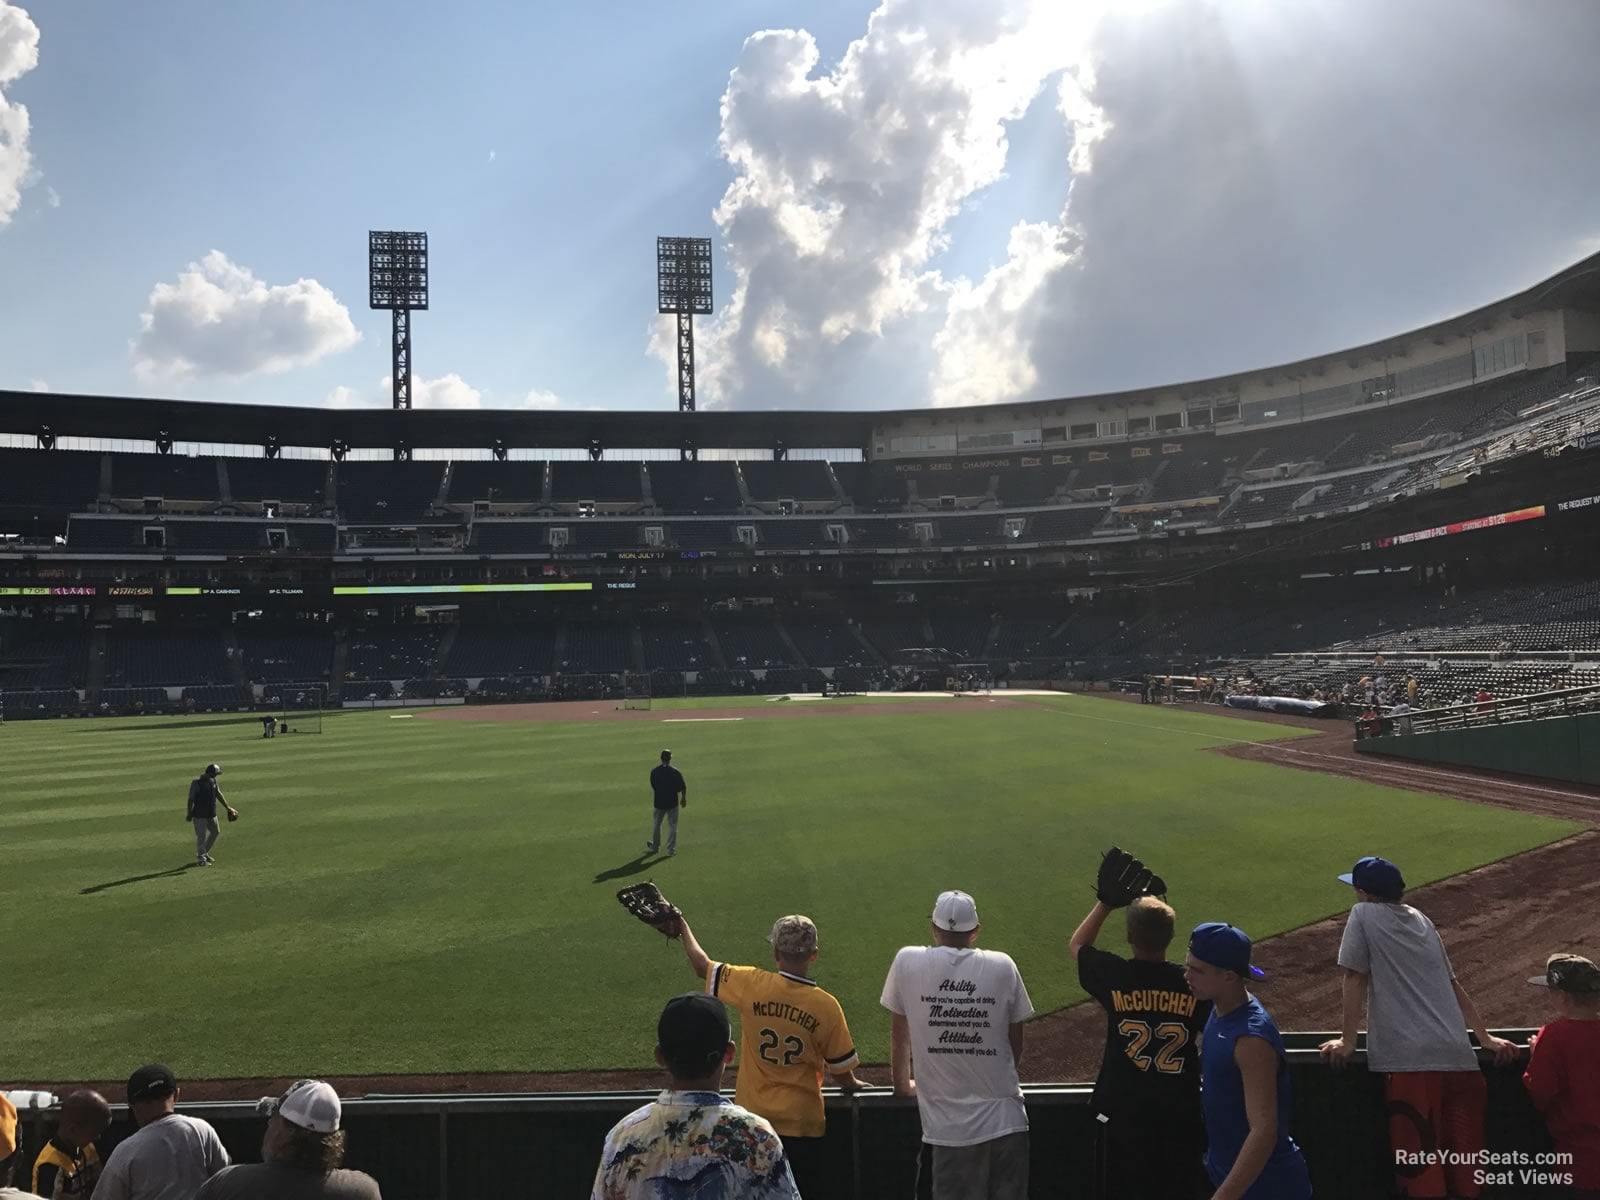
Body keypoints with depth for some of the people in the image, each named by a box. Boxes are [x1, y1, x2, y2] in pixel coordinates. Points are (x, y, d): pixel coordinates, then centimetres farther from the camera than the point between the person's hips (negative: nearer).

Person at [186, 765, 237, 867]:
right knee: (201, 836, -4)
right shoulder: (197, 783, -16)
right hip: (200, 814, -8)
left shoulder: (213, 781, 5)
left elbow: (218, 794, 16)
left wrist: (227, 808, 20)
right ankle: (201, 859, 4)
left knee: (215, 831, 16)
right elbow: (191, 799, -15)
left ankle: (204, 853, 30)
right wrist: (189, 814, -18)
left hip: (211, 813, 8)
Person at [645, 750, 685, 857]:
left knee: (656, 824, 19)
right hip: (673, 802, -1)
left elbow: (653, 787, 3)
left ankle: (655, 846, 32)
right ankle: (671, 848, 8)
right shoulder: (676, 772, -12)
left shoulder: (654, 772, -9)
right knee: (672, 826, 9)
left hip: (659, 802, 1)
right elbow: (683, 787, -5)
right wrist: (683, 798, 12)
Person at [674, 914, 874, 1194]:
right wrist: (854, 1085, 20)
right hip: (801, 1123, -1)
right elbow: (842, 1073, -4)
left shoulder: (751, 985, -12)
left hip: (751, 1120, 2)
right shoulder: (826, 1006, -14)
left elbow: (701, 966, 3)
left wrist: (681, 925, 19)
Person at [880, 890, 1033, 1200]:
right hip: (1006, 1122, 1)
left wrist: (903, 1085, 27)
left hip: (949, 1128, -1)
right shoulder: (1002, 966, 1)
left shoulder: (908, 962, -2)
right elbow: (1016, 1046, 10)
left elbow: (899, 1032, 10)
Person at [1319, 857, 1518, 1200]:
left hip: (1411, 1059, -7)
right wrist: (1484, 1037, 32)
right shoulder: (1421, 920, 23)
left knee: (1420, 1168, -3)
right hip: (1458, 1055, 7)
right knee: (1464, 1166, 12)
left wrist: (1347, 1042, 8)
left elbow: (1355, 979, 3)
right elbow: (1453, 983, 27)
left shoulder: (1363, 914, 4)